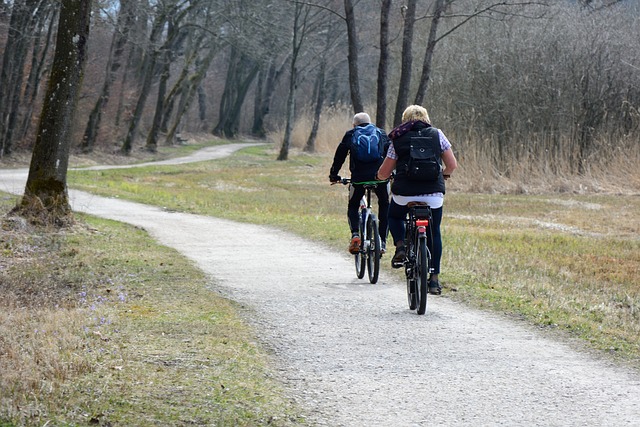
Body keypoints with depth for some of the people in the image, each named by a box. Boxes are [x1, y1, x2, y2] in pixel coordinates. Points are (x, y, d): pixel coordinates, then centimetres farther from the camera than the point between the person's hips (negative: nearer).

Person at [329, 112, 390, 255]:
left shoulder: (350, 134, 17)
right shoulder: (382, 134, 21)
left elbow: (340, 155, 16)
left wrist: (334, 174, 25)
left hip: (358, 177, -1)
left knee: (352, 207, 19)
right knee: (384, 205, 23)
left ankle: (355, 235, -7)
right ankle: (382, 241, 13)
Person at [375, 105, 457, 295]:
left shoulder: (398, 140, 5)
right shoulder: (437, 134, 6)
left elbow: (383, 173, 7)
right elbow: (452, 165, 8)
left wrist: (379, 176, 31)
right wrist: (443, 174, 30)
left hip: (404, 193, -1)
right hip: (433, 194, 1)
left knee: (394, 217, 30)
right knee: (434, 233, 19)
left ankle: (400, 246, 4)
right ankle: (434, 279, 16)